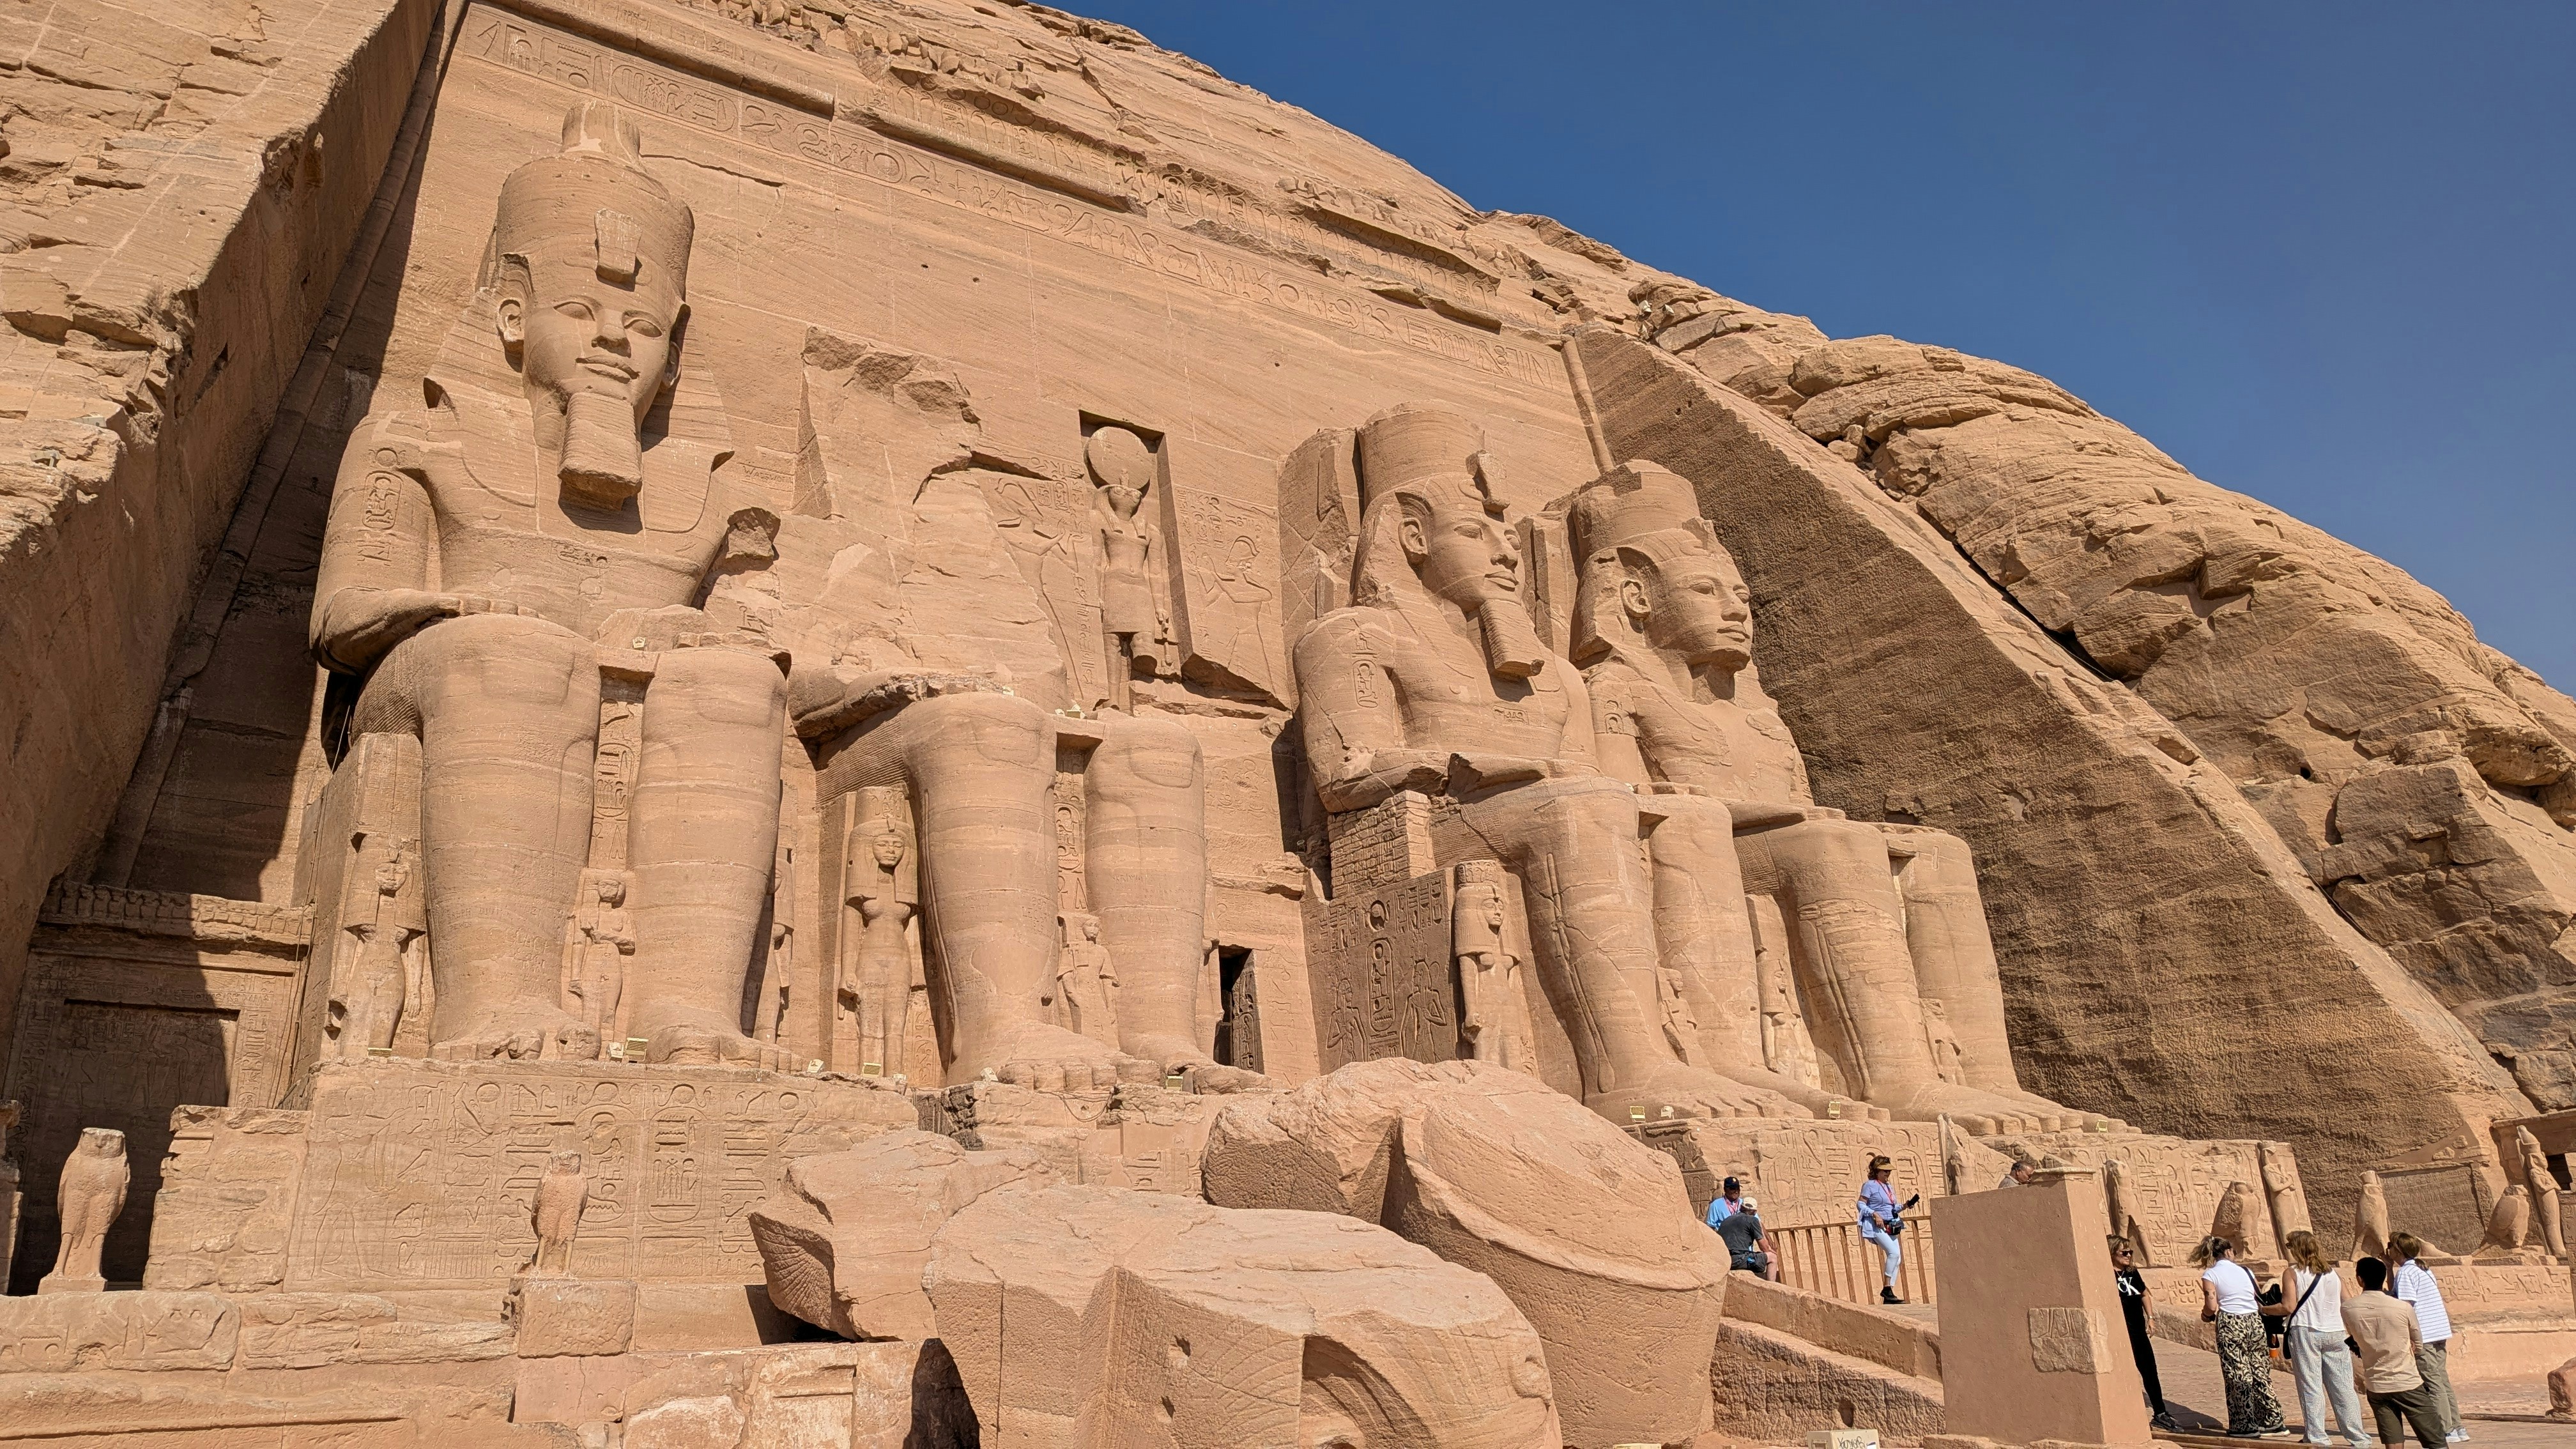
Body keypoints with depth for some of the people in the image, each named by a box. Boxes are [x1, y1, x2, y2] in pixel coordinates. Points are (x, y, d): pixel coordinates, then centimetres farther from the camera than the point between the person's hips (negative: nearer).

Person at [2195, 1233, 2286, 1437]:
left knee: (2238, 1377, 4)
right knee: (2260, 1374, 14)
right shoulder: (2246, 1270, 8)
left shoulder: (2210, 1275, -3)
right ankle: (2272, 1421, 22)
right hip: (2255, 1322, 4)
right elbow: (2260, 1301, 7)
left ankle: (2246, 1426, 9)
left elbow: (2212, 1307, -10)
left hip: (2231, 1326, -4)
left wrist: (2205, 1315, 9)